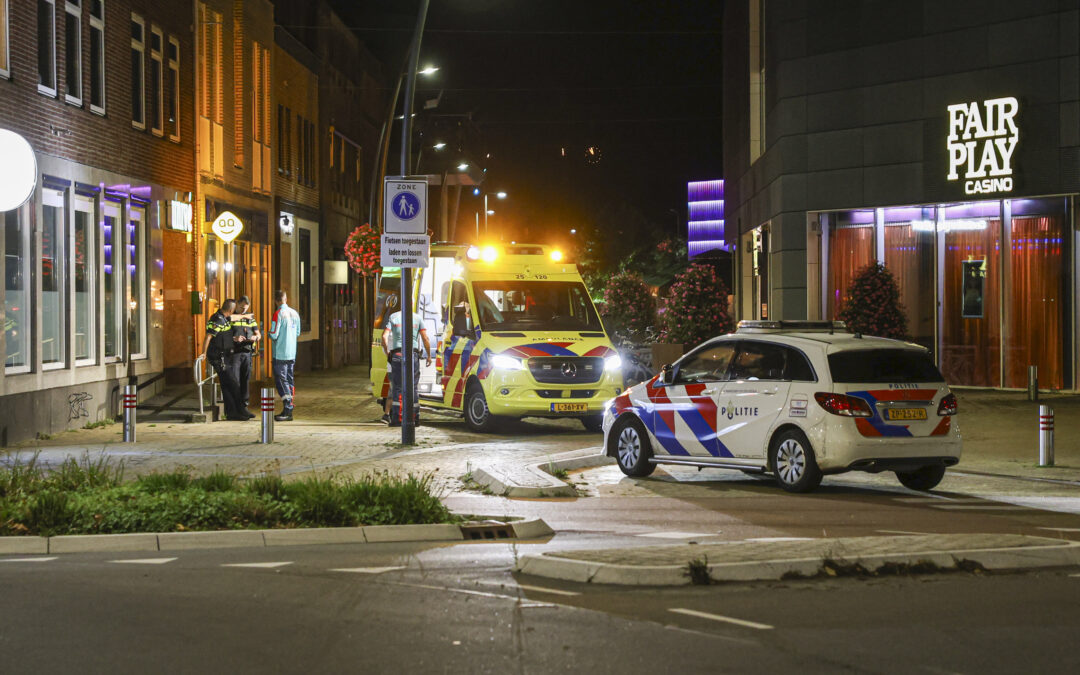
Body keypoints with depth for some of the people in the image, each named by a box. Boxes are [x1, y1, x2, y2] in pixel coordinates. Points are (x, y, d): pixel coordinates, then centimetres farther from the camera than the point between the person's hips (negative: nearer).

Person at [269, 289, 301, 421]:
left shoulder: (278, 313, -14)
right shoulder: (294, 313, 7)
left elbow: (274, 335, -16)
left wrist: (269, 334, 5)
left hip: (280, 353, -7)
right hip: (292, 353, 7)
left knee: (281, 380, -5)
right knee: (289, 380, 12)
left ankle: (287, 411, -12)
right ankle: (288, 410, 14)